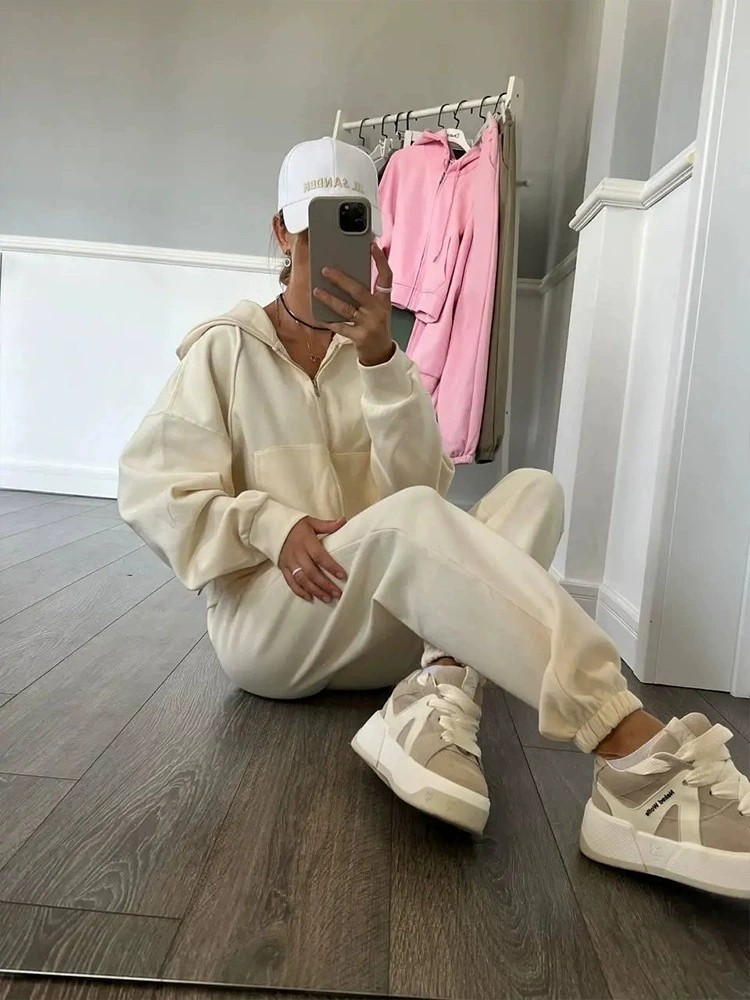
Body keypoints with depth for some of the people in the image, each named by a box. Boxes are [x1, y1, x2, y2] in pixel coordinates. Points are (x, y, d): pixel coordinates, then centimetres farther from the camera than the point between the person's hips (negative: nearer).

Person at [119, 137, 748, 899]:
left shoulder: (371, 352, 14)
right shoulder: (225, 347, 6)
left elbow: (422, 482, -3)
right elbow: (151, 486, -4)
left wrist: (379, 360, -16)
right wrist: (269, 524, -20)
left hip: (381, 630, 4)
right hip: (265, 621, -4)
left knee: (532, 489, -17)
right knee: (410, 521, -35)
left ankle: (441, 688, -38)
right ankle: (635, 757, -45)